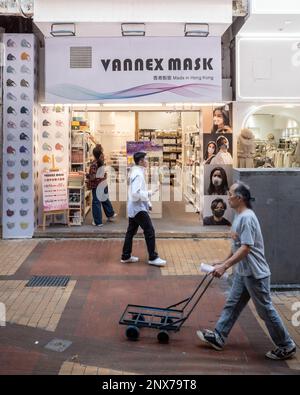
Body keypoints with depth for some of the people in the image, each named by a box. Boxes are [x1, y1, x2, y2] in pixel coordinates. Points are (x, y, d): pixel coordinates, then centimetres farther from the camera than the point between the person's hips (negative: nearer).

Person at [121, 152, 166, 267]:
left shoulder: (137, 172, 12)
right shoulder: (138, 174, -20)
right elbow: (136, 193, -28)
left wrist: (148, 203, 16)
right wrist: (148, 193, -17)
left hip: (134, 208, 10)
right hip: (138, 208, -10)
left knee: (131, 232, 14)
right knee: (150, 231, -5)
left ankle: (126, 256, 21)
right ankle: (153, 258, 0)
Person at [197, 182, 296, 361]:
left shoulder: (247, 218, -23)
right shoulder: (240, 216, 9)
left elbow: (245, 248, -28)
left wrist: (224, 266, -29)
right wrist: (224, 263, 22)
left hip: (255, 274, -10)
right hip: (243, 272, 10)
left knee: (266, 309, 2)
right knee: (232, 305, 14)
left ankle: (287, 346, 17)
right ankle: (219, 337, 24)